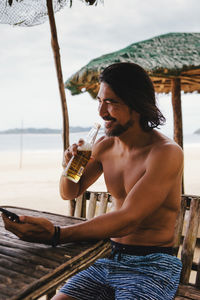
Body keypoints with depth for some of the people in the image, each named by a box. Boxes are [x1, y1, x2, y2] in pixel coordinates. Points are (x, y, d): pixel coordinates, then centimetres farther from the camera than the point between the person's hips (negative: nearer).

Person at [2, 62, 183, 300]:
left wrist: (56, 235, -34)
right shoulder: (105, 146, 2)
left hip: (152, 265, -5)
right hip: (111, 258, 5)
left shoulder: (167, 153, -18)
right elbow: (70, 193, 16)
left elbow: (127, 220, -26)